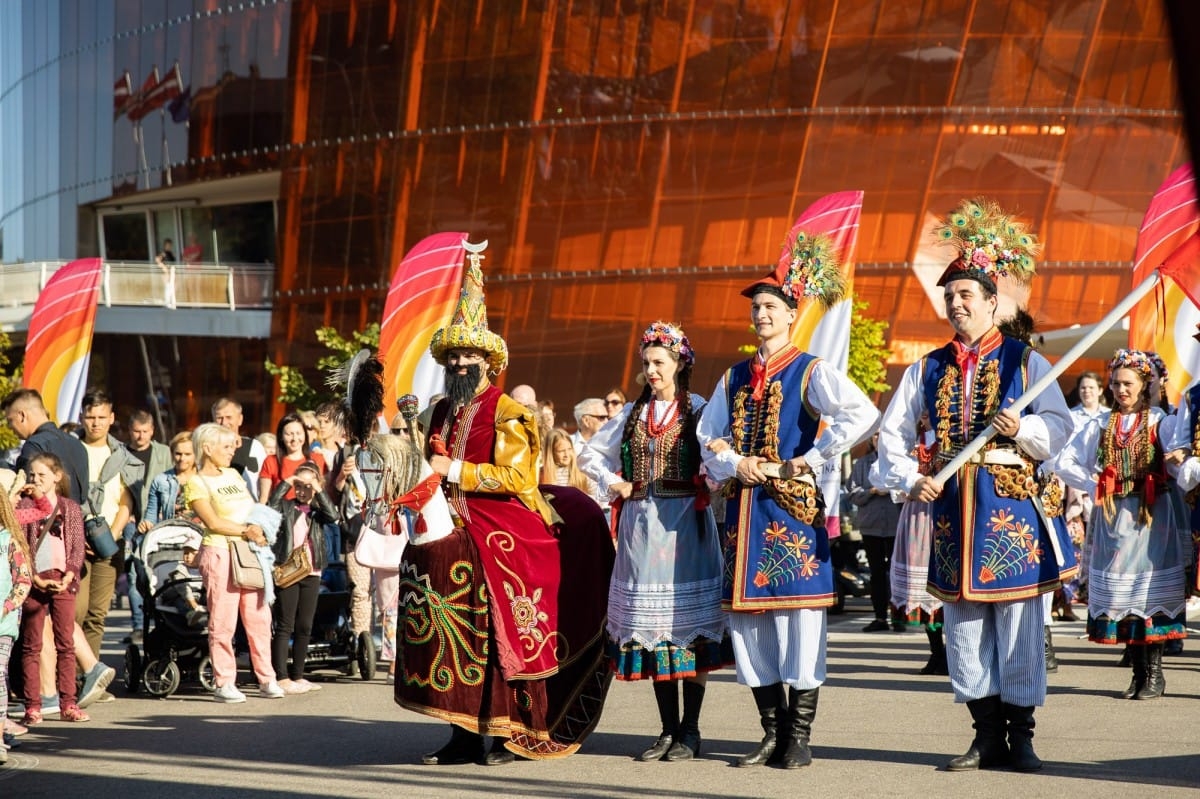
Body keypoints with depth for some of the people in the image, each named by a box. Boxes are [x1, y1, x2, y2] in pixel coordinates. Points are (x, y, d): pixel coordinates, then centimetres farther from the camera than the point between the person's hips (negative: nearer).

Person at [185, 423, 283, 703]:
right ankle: (224, 683, -2)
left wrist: (259, 530, 1)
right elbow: (212, 522, -11)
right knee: (223, 620, -6)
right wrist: (245, 530, -16)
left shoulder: (233, 475, 19)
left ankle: (266, 678, 9)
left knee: (259, 617, 4)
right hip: (220, 552, -6)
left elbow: (254, 510, 20)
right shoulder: (196, 483, -1)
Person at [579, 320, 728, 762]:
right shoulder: (633, 414, 14)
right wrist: (614, 483, 12)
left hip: (685, 522, -5)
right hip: (641, 524, 5)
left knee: (689, 622, -4)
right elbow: (591, 453, 24)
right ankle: (668, 729, 10)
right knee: (651, 625, 4)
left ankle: (690, 730, 1)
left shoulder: (698, 410, 0)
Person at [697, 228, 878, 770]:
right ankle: (773, 733, 14)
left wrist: (811, 460, -16)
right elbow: (709, 439, 17)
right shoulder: (734, 378, 16)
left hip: (793, 508, -6)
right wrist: (733, 465, -4)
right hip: (744, 510, 6)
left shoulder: (811, 372, -3)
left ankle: (800, 738, 0)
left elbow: (862, 416, -18)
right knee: (747, 619, 6)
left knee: (798, 618, -6)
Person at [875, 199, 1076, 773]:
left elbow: (1060, 426, 0)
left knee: (1018, 622, -3)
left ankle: (1020, 736, 5)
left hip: (1011, 504, -3)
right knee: (964, 624, 4)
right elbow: (891, 433, 13)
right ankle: (988, 736, 11)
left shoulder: (1024, 361, 4)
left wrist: (1023, 429, -18)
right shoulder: (928, 369, 13)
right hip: (952, 505, 4)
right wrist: (910, 481, -2)